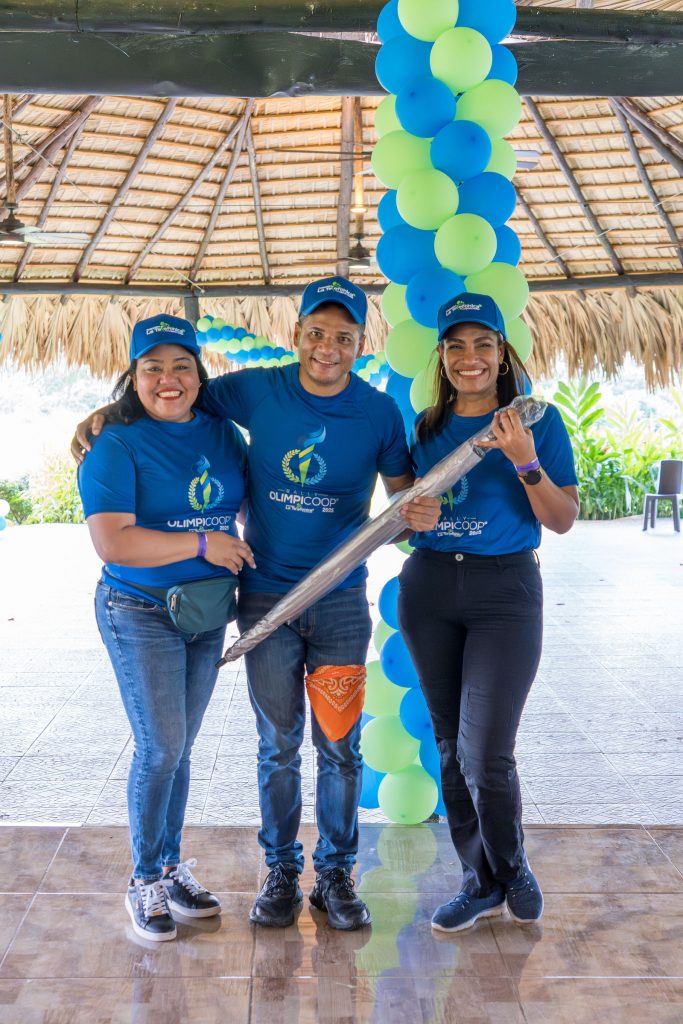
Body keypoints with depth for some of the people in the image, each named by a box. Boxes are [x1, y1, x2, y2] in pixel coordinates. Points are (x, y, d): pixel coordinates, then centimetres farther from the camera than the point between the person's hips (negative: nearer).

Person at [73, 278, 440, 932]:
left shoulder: (379, 412, -5)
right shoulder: (255, 392, -5)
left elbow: (402, 490, 4)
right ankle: (281, 871, 28)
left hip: (340, 600, 0)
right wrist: (99, 417, -4)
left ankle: (335, 873, 26)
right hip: (266, 596, 0)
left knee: (339, 746, 8)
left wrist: (420, 514, -18)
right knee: (278, 744, 11)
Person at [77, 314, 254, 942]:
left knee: (179, 747, 14)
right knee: (161, 747, -4)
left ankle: (171, 865, 29)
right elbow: (111, 543, -22)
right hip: (140, 614, -5)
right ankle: (145, 880, 16)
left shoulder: (222, 433, 5)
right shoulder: (116, 446, -13)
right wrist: (203, 543, -21)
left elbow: (252, 500, 21)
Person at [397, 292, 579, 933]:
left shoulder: (538, 420, -2)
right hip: (427, 589, 4)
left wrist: (526, 464, -19)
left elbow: (563, 520, -6)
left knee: (485, 755, -8)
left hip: (504, 592, -4)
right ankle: (481, 884, 27)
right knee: (450, 748, 9)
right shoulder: (426, 426, 9)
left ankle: (512, 869, 22)